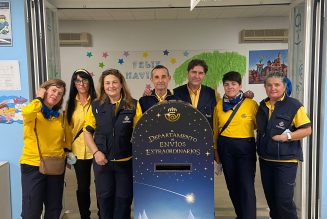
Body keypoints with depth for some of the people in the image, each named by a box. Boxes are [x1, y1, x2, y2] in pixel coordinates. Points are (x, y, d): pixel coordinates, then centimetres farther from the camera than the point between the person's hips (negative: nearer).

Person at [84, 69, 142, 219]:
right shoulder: (96, 106, 1)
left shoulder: (133, 105, -4)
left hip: (126, 161, -1)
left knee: (123, 198, 11)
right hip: (102, 161, 1)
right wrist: (96, 152, -7)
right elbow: (87, 132, 5)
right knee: (104, 197, 15)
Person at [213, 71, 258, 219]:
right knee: (232, 185, 14)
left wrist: (260, 148, -5)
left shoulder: (251, 104, -7)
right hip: (225, 148, 4)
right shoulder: (219, 105, 4)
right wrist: (215, 150, 11)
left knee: (246, 186, -6)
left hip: (246, 148, -3)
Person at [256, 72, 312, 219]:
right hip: (265, 159, 6)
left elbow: (307, 130, -12)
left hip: (286, 160, -6)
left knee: (284, 199, -4)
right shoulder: (262, 105, 8)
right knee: (270, 197, 17)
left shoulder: (294, 105, -10)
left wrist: (287, 137, -20)